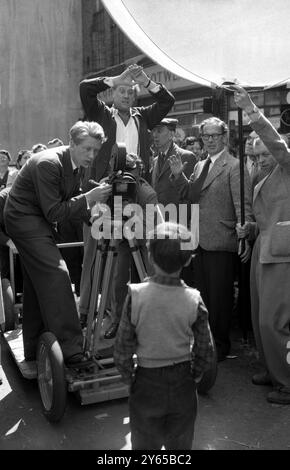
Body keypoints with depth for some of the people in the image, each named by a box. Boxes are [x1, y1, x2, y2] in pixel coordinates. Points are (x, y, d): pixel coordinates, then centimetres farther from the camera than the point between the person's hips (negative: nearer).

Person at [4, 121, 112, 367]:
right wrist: (88, 198, -28)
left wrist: (94, 214, -8)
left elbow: (72, 202, 9)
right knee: (56, 274, -18)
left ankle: (34, 349, 25)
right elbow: (53, 212, -26)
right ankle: (70, 349, -15)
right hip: (24, 219, -10)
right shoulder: (48, 164, -25)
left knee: (38, 284, 13)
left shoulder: (76, 165, 3)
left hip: (40, 222, 10)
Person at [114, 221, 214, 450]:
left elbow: (122, 350, -11)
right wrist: (193, 375, 11)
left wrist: (130, 378, 6)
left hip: (146, 382, -1)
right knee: (181, 444, 19)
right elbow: (206, 353, -6)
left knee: (144, 444, 16)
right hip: (183, 385, 1)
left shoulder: (136, 296, -18)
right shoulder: (194, 300, -15)